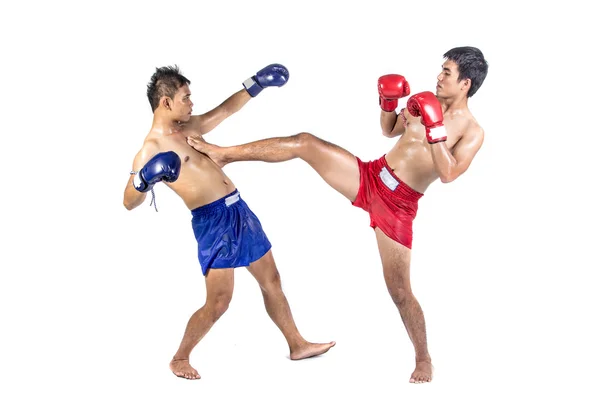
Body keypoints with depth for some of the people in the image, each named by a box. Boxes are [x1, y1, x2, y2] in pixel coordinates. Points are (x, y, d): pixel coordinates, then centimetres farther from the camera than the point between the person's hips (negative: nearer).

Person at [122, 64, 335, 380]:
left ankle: (297, 345, 32)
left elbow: (224, 110, 27)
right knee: (218, 303, -7)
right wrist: (145, 180, -37)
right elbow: (129, 203, -17)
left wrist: (255, 84, 26)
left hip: (239, 210, 9)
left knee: (271, 280, 17)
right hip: (213, 221, -9)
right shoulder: (150, 149, -13)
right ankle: (179, 359, 14)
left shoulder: (189, 126, 12)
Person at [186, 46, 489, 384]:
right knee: (304, 142, -6)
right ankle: (225, 153, 4)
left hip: (398, 206, -5)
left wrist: (436, 131, -32)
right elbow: (389, 131, 23)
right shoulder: (428, 103, 8)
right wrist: (388, 103, 4)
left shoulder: (472, 132, -10)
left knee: (400, 290, -4)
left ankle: (424, 360, 16)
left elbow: (448, 174, -26)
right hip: (369, 178, 6)